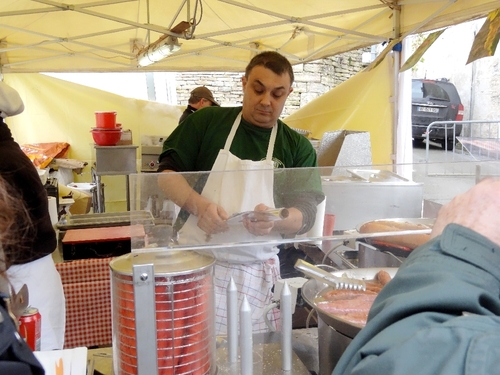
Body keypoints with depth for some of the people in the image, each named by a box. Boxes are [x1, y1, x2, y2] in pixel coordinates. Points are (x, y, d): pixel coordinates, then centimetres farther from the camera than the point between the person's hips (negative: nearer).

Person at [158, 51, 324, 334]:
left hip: (256, 277, 1)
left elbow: (306, 216, 1)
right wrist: (198, 205, -17)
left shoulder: (298, 148, 5)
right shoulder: (207, 121, 3)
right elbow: (167, 173, 2)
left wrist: (275, 221, -21)